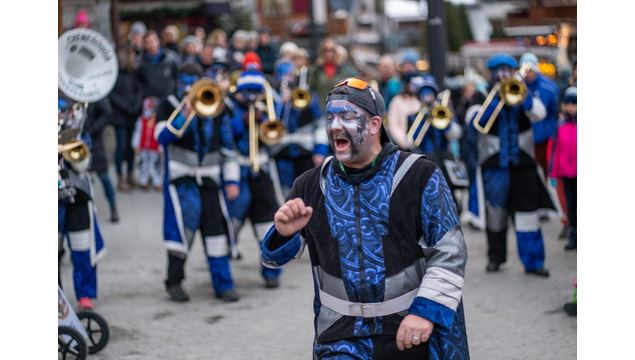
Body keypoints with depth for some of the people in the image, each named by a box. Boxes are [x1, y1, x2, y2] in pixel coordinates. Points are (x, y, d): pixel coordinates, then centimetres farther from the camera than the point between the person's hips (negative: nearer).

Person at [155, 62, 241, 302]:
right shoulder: (169, 106, 3)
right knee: (185, 221, -16)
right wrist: (184, 115, -24)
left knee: (215, 228, 1)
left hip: (209, 178, 3)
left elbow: (227, 146, 12)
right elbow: (162, 136, -12)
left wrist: (231, 180, 6)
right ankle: (174, 281, -2)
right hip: (181, 176, -3)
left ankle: (223, 285, 8)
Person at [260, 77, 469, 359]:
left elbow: (450, 253, -6)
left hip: (413, 332, -1)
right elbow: (273, 257, 8)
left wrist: (427, 310, -16)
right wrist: (283, 234, -14)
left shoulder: (419, 176, -6)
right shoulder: (311, 185, 4)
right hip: (342, 336, 2)